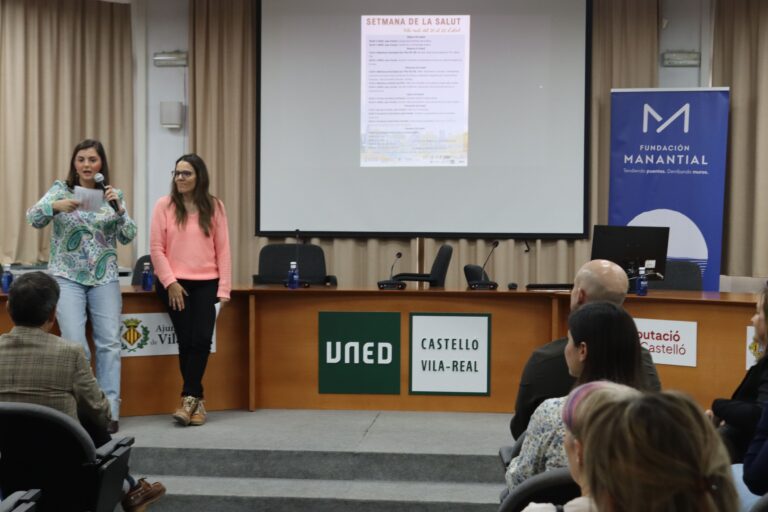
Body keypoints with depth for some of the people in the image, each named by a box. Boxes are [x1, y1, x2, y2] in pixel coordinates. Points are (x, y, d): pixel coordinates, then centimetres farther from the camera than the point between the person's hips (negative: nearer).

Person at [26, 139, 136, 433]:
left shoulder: (114, 195, 5)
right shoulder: (60, 190, 2)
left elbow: (128, 237, -2)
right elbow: (33, 219, -8)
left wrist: (118, 208, -18)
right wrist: (54, 206, -28)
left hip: (104, 279, 2)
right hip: (67, 278, -1)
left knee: (109, 343, -2)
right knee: (76, 345, -8)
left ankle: (110, 409, 5)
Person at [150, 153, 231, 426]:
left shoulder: (214, 206, 4)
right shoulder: (164, 205, 1)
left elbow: (223, 249, 3)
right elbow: (156, 248, -1)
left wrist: (223, 289, -2)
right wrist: (170, 283, -8)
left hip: (206, 283, 1)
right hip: (174, 284, -1)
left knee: (202, 339, -11)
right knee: (186, 340, -1)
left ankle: (189, 398, -1)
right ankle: (196, 400, 11)